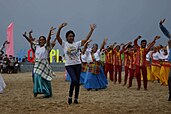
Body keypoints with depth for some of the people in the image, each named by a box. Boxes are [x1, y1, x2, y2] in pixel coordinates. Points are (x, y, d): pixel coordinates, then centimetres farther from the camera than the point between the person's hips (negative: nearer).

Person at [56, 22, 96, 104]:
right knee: (74, 80, -20)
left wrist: (91, 30, -9)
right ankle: (70, 96, -1)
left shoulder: (77, 43, 7)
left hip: (77, 64, 3)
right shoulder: (64, 44, 1)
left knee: (77, 82, 4)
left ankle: (76, 99, 15)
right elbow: (57, 37, -12)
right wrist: (60, 28, -27)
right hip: (69, 65, -3)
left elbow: (86, 39, 0)